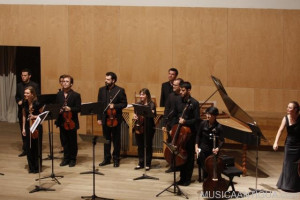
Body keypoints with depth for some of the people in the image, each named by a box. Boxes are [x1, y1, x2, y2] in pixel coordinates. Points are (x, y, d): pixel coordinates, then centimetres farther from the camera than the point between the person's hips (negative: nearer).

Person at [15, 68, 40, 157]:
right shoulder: (19, 85, 11)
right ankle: (25, 149, 16)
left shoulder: (35, 85, -4)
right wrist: (18, 101, -2)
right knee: (23, 131, 8)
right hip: (21, 111, 5)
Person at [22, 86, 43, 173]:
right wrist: (23, 128, 7)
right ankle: (31, 167, 17)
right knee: (29, 147, 6)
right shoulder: (25, 104, 1)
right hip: (28, 126, 4)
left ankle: (37, 167, 13)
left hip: (37, 127, -4)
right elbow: (24, 116, 11)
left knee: (36, 147, 2)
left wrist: (35, 116, -19)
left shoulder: (37, 104, -14)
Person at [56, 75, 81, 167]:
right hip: (62, 122, 4)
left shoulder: (76, 95, -5)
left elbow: (78, 108, -8)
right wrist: (58, 110, -8)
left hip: (71, 122, -4)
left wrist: (70, 109, -24)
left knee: (72, 142, 5)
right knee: (64, 141, 11)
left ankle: (72, 159, 15)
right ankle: (66, 158, 22)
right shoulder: (59, 94, 10)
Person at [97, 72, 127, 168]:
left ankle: (116, 159, 14)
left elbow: (124, 104, -4)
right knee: (106, 139, 11)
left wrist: (115, 106, -20)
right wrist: (99, 118, 2)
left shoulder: (120, 90, -5)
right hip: (105, 118, 4)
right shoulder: (102, 90, 6)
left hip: (115, 118, -3)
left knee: (116, 140, 5)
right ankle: (107, 159, 20)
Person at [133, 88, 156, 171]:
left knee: (148, 146, 3)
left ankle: (148, 164, 13)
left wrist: (152, 113, -32)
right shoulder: (138, 104, 9)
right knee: (140, 146, 9)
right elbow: (136, 114, 13)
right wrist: (135, 116, -9)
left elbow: (154, 115, -10)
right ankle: (141, 163, 19)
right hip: (139, 127, 4)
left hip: (148, 128, -4)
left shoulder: (151, 104, -3)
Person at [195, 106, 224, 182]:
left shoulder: (218, 127, -10)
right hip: (203, 148, 1)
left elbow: (222, 140, -11)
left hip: (213, 150, -1)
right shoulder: (203, 123, -2)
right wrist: (196, 146, -2)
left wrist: (217, 148, -29)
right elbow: (198, 135, 8)